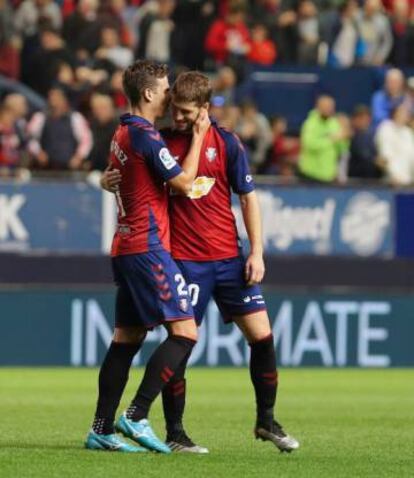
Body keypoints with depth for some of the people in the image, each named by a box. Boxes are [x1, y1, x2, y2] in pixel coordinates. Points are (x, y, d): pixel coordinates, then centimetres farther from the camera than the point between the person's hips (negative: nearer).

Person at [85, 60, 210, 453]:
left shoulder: (122, 135, 15)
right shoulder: (144, 136, -14)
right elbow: (183, 182, -12)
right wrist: (198, 137, -1)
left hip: (125, 248, 10)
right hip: (147, 247, -10)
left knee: (127, 337, 11)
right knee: (185, 332, -10)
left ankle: (101, 428, 9)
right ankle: (136, 417, -15)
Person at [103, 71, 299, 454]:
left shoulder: (225, 142, 1)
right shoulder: (160, 141, 0)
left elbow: (249, 196, 5)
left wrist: (257, 252, -1)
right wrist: (109, 182, -13)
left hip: (228, 257, 2)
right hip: (184, 259, -2)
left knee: (261, 334, 1)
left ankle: (266, 421, 17)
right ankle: (175, 434, 6)